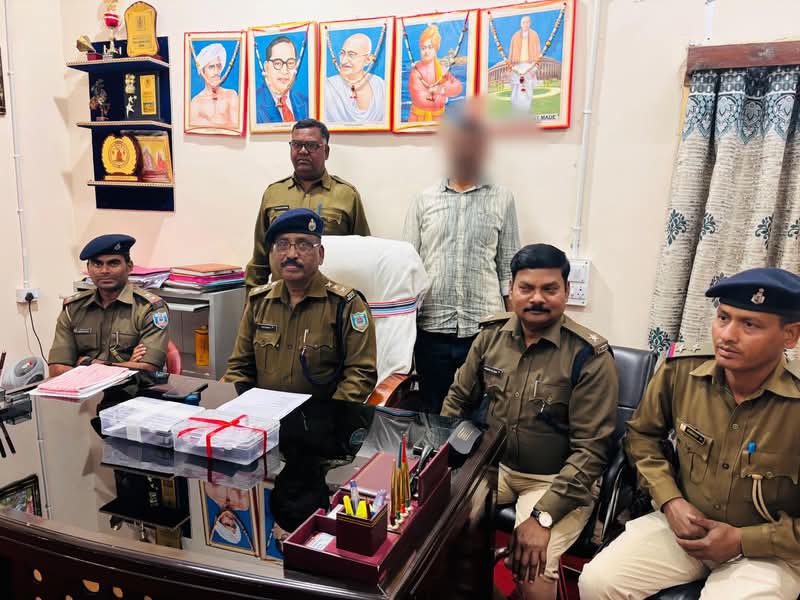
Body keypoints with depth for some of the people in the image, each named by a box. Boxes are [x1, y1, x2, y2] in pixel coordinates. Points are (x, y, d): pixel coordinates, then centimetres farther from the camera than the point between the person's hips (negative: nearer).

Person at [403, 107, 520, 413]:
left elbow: (509, 267, 6)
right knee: (433, 412, 12)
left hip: (485, 329, -1)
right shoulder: (423, 201, 7)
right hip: (431, 328, 1)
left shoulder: (501, 200, 5)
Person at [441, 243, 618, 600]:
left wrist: (542, 517, -24)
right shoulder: (491, 335, -2)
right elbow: (458, 400, 9)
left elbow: (591, 450, -17)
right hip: (494, 464, 5)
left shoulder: (589, 356, -16)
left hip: (559, 479, -4)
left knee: (532, 568, -25)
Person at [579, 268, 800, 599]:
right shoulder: (680, 370, -11)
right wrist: (669, 500, -5)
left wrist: (742, 541, -15)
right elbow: (641, 434, 7)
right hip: (684, 524, 2)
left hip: (767, 550, -2)